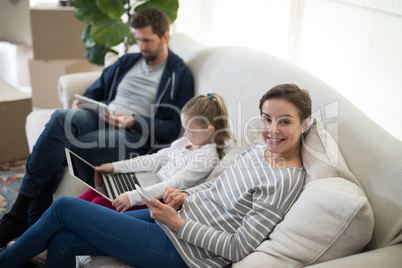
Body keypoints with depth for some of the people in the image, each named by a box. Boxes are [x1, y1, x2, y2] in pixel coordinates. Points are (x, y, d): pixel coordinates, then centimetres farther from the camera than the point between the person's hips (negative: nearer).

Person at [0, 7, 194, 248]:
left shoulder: (180, 75, 4)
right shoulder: (127, 62, 23)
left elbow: (176, 128, -4)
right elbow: (96, 90, 30)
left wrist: (134, 122, -15)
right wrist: (82, 103, 7)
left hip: (132, 137, -5)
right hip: (99, 119, 6)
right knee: (62, 117, -30)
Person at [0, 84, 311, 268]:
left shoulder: (285, 181, -19)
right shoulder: (259, 149, 6)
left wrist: (176, 222, -18)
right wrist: (185, 195, 0)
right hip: (176, 217, 8)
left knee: (64, 207, -4)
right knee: (63, 242, 0)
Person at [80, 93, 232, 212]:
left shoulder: (207, 157, -17)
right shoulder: (184, 142, 10)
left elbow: (176, 185, -24)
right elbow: (155, 160, 15)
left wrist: (133, 197, -30)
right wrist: (116, 166, 12)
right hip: (153, 185, 9)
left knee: (100, 204, -17)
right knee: (95, 192, 1)